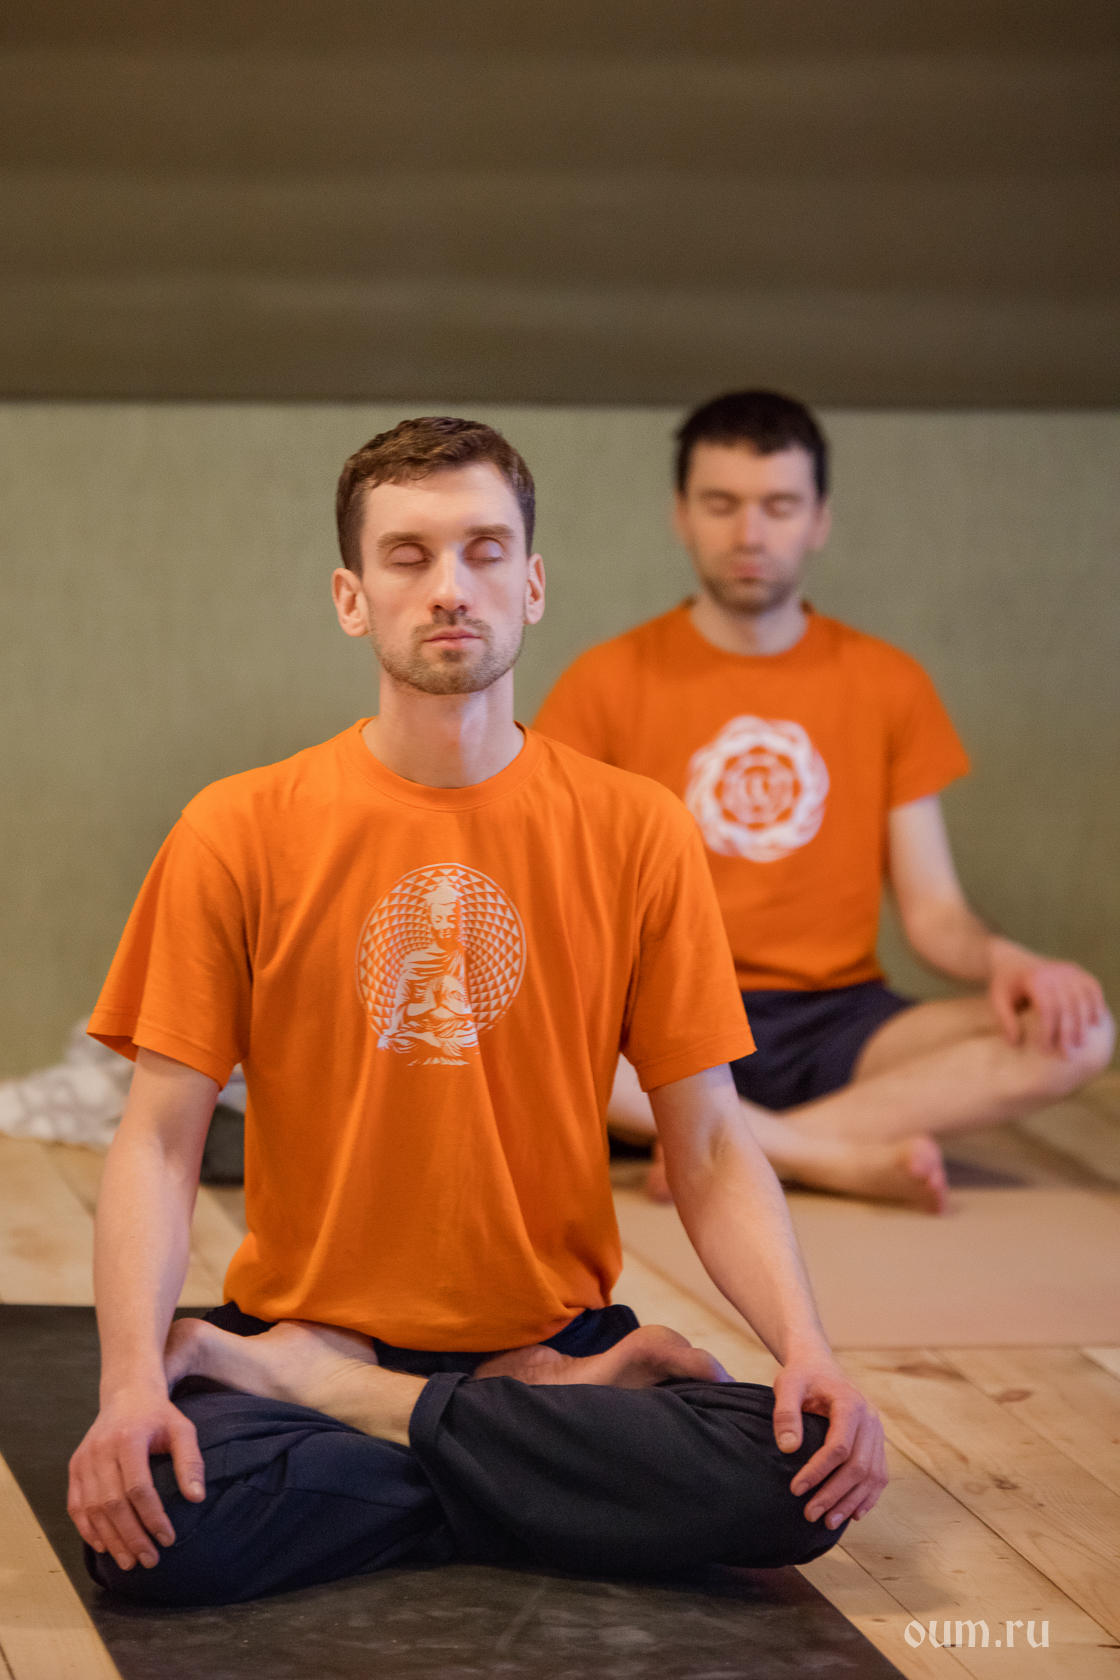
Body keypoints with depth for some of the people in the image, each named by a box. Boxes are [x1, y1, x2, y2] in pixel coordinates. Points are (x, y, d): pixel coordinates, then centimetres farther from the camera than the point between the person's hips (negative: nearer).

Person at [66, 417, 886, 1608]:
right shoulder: (239, 834, -1)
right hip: (300, 1320, -2)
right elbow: (160, 1140, -5)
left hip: (556, 1329, 2)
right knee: (148, 1527, -33)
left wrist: (808, 1352, -17)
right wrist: (130, 1378, -22)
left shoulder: (636, 831, 1)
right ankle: (557, 1428, -12)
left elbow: (709, 1148, 1)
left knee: (802, 1472, -27)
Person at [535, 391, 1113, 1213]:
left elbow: (934, 911, 9)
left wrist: (1000, 959, -14)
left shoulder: (889, 684, 11)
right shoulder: (610, 682, 5)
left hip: (836, 1024, 2)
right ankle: (840, 1156, -27)